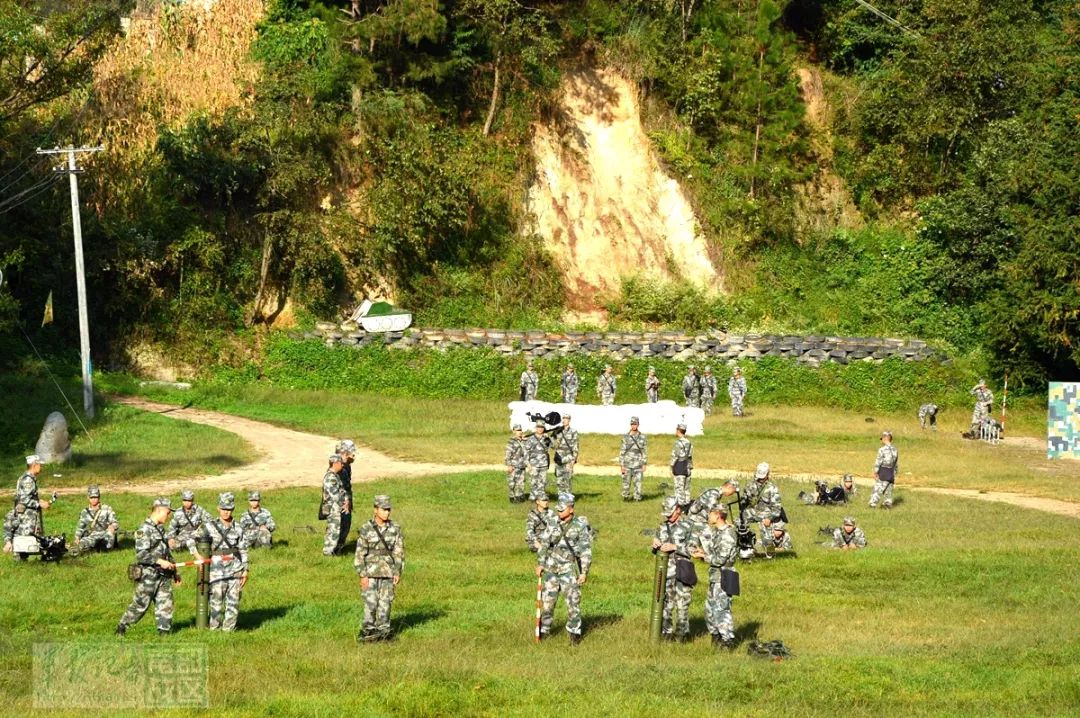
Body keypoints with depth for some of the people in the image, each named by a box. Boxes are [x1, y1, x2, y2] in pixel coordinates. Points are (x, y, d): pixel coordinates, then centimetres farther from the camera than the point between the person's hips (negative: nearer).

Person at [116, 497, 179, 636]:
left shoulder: (161, 529, 16)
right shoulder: (144, 530, -12)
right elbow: (141, 554, -20)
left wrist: (174, 572, 24)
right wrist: (159, 561, -27)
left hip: (163, 575, 8)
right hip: (148, 575, -8)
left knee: (165, 604, 1)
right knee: (140, 605, -1)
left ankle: (164, 630, 3)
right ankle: (121, 627, 14)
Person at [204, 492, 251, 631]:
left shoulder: (238, 528, 8)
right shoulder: (210, 527, 1)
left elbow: (243, 550, 12)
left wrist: (245, 570, 8)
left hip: (235, 570, 3)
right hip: (217, 569, -3)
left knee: (233, 602, 3)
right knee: (216, 601, -4)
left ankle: (229, 629, 10)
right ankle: (215, 629, 4)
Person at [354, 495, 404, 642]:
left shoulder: (395, 529, 3)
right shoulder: (366, 529, -5)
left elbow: (399, 552, 6)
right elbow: (360, 554, -4)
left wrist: (398, 572, 0)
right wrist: (362, 575, -9)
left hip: (388, 572, 2)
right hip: (371, 571, -2)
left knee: (385, 602, 3)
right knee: (370, 601, -5)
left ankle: (383, 630, 10)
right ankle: (368, 629, 5)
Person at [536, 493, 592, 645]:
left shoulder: (580, 526, -8)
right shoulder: (552, 523, 3)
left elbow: (586, 551, -7)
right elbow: (544, 544, 11)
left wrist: (584, 572, -10)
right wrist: (540, 564, 6)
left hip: (569, 569, -4)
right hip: (551, 568, 4)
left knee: (573, 601, -4)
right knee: (547, 600, 7)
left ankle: (574, 632, 7)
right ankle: (544, 630, 19)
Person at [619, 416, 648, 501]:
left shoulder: (642, 437, 3)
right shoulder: (626, 437, 0)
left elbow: (645, 452, 6)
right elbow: (622, 452, 1)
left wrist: (644, 465, -1)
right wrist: (621, 465, -4)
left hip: (638, 465, 0)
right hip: (627, 464, 0)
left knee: (637, 483, -2)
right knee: (626, 483, 2)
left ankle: (637, 498, 3)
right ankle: (625, 497, 16)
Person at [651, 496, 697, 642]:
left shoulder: (688, 527, -3)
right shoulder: (662, 527, 12)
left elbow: (694, 549, -8)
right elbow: (656, 551, 19)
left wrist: (675, 547, -17)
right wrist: (655, 546, -5)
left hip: (682, 570, -5)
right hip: (665, 569, 5)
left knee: (682, 602, -4)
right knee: (666, 602, 6)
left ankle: (683, 632, 5)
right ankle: (667, 632, 14)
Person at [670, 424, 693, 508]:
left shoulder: (678, 443, -13)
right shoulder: (688, 442, 11)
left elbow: (675, 456, -14)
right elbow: (690, 457, 14)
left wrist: (672, 468, -7)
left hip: (679, 468, -8)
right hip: (687, 468, 8)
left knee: (679, 488, -5)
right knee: (686, 488, 12)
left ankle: (681, 505, -7)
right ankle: (687, 506, 14)